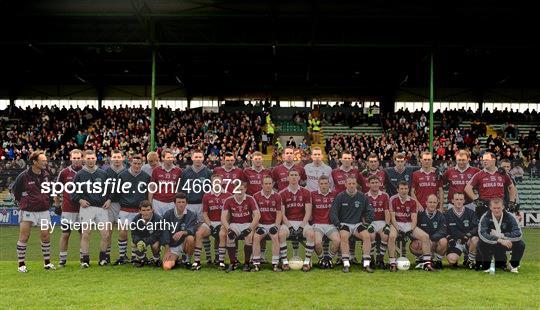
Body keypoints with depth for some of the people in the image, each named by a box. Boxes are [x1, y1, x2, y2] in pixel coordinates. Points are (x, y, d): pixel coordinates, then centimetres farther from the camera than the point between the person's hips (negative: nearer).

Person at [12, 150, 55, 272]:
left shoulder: (45, 174, 5)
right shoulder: (24, 176, -10)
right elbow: (14, 190, 3)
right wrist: (21, 203, 5)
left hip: (43, 211, 4)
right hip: (27, 211, -4)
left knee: (46, 236, 5)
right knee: (24, 237, 1)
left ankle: (47, 262, 16)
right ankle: (21, 264, 10)